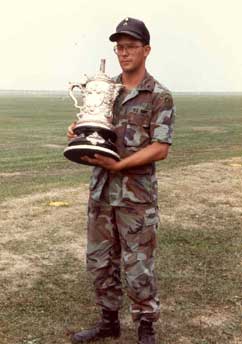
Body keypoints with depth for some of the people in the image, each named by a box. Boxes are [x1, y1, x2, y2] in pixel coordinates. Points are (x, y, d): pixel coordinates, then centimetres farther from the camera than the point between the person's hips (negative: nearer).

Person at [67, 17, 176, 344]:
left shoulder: (160, 97, -7)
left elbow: (160, 149, -14)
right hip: (101, 190, 6)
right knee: (100, 260, 13)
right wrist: (78, 132, -6)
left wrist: (118, 165, -21)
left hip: (137, 194, -6)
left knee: (138, 265, 2)